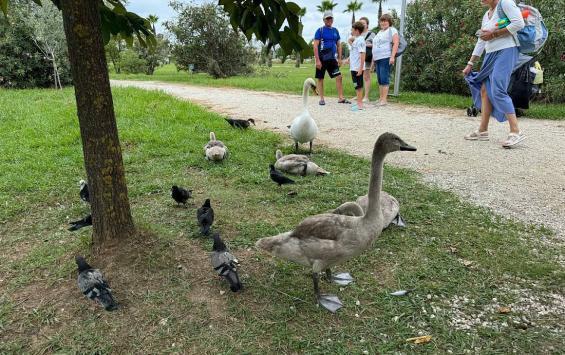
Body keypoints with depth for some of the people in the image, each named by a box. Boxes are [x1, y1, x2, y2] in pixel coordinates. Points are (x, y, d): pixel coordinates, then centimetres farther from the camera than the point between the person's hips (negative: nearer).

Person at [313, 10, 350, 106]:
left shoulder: (335, 31, 11)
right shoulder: (320, 31, -4)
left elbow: (339, 45, 16)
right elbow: (315, 46, -9)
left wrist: (339, 58, 10)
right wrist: (317, 60, -15)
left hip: (332, 59, 4)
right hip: (322, 59, -4)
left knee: (339, 77, -5)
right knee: (320, 79, 3)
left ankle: (341, 98, -1)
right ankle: (321, 99, 13)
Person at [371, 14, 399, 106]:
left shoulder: (392, 30, 1)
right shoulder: (379, 32, 25)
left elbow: (396, 43, -11)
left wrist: (392, 56, -22)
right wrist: (373, 61, 22)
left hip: (386, 58, -8)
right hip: (377, 59, 8)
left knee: (384, 79, -11)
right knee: (380, 80, 7)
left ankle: (384, 100, -11)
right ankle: (380, 98, 12)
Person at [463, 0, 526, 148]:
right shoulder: (486, 15, 21)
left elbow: (519, 23, -16)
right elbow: (481, 42, 23)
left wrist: (493, 34, -12)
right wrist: (470, 64, 21)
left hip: (506, 51, -9)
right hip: (491, 55, 9)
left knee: (498, 91, -19)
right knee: (484, 90, 4)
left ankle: (516, 132, -18)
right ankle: (483, 131, 9)